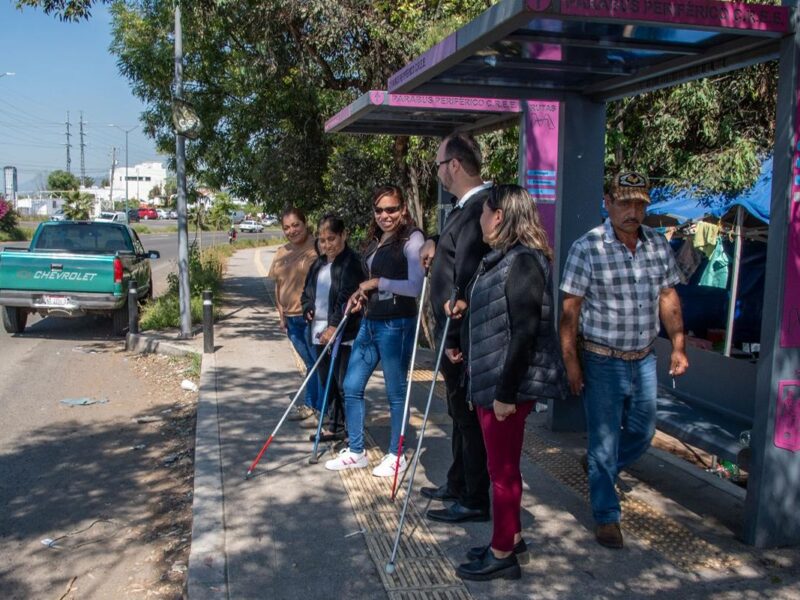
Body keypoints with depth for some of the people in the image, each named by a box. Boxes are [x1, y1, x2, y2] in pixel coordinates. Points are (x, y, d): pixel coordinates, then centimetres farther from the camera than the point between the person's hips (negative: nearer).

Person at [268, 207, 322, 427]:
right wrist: (281, 314, 16)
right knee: (309, 364, 18)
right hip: (291, 317, 7)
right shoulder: (282, 253, 13)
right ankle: (309, 406, 27)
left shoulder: (316, 248, -11)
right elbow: (278, 285, 19)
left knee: (319, 363, -1)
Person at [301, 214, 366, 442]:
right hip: (320, 333, 8)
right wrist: (308, 309, 4)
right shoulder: (318, 265, 16)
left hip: (344, 335, -8)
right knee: (327, 383, 14)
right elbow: (307, 293, 25)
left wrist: (334, 326, -22)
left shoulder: (352, 263, -9)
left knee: (345, 384, -5)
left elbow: (349, 299, -17)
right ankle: (335, 426, 25)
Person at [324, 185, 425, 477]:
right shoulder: (375, 240, 15)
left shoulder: (412, 238, -9)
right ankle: (356, 452, 25)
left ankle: (396, 456, 20)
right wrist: (362, 294, 7)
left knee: (396, 392, 4)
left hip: (396, 326, -8)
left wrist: (376, 282, -13)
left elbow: (416, 286, -19)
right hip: (370, 322, 8)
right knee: (351, 387, 11)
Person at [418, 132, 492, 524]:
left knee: (469, 417, 1)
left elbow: (467, 281, -26)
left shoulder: (478, 210, -22)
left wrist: (454, 339, -23)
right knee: (461, 414, 20)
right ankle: (458, 485, 36)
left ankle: (474, 502, 14)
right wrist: (436, 243, 9)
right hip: (454, 332, 10)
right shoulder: (466, 207, 11)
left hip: (464, 337, -10)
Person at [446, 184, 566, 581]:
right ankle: (511, 539, 34)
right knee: (501, 465, 19)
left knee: (503, 469, 2)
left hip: (508, 385, -10)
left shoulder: (523, 262, -19)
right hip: (490, 381, 10)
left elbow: (524, 333, -23)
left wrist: (506, 392, -23)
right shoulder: (501, 259, 12)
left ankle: (502, 555, 16)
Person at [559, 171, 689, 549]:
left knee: (642, 433, 18)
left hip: (643, 359, 5)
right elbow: (570, 309, -12)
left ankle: (597, 466, 46)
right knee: (605, 440, 4)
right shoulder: (587, 248, -13)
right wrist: (571, 362, -14)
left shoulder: (658, 245, 2)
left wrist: (678, 346, 7)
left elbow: (668, 297, 11)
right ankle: (606, 518, 20)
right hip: (602, 362, -5)